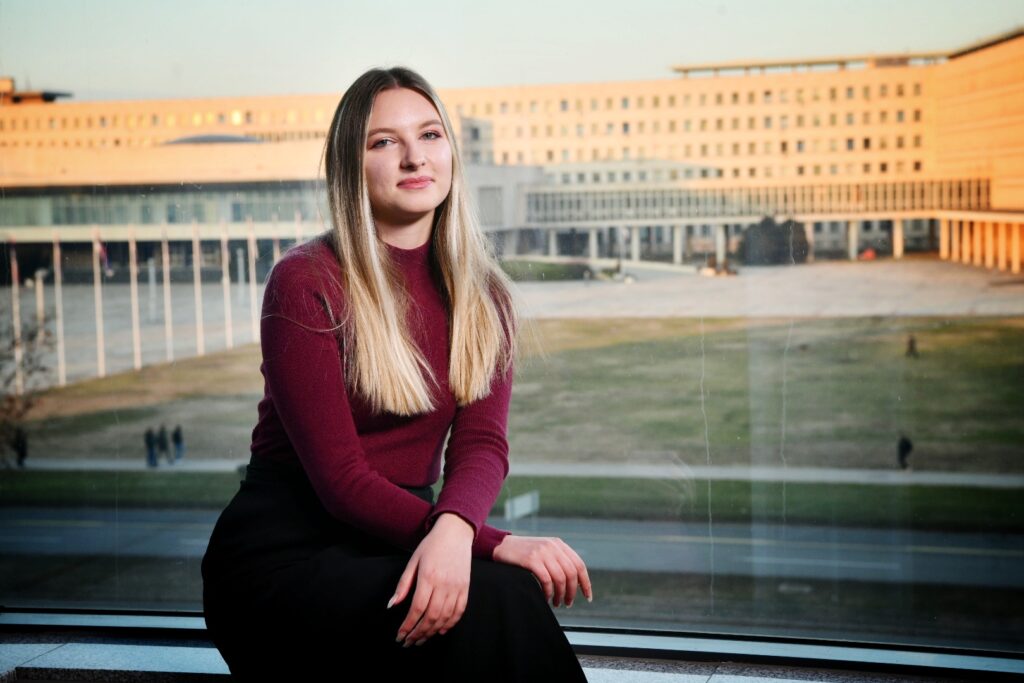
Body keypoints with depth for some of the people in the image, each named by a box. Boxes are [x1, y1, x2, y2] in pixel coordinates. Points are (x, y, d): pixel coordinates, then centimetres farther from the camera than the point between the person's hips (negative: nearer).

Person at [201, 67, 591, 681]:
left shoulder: (483, 293, 6)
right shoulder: (306, 283, -11)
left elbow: (482, 444, -8)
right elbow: (340, 477, -16)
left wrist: (454, 528, -32)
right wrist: (495, 543, -27)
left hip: (397, 536, 5)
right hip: (284, 550, -4)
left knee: (514, 596, -29)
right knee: (486, 604, -30)